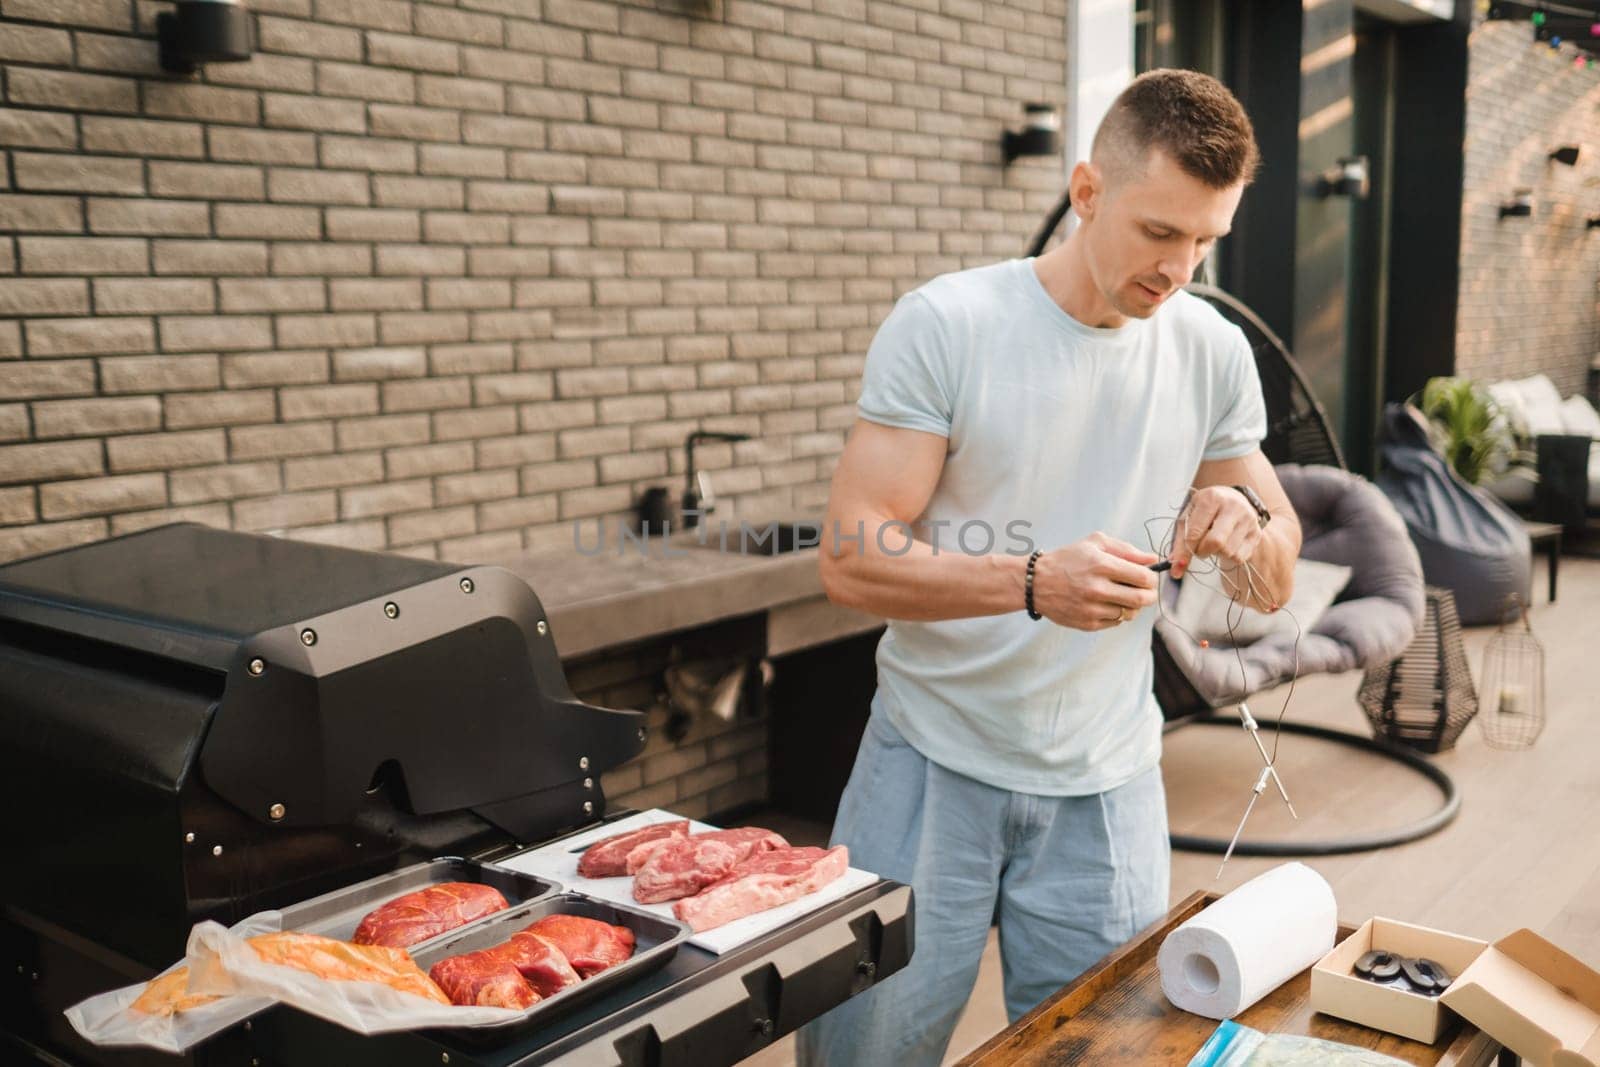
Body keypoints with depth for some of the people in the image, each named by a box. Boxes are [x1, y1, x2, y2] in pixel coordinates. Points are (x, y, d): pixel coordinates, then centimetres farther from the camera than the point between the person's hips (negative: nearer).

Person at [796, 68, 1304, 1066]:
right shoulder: (943, 326, -11)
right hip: (933, 766, -3)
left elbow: (1274, 588, 8)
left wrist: (1251, 531, -16)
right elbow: (851, 558, -15)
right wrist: (1034, 582, -30)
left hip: (1107, 789, 3)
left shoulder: (1216, 352, 2)